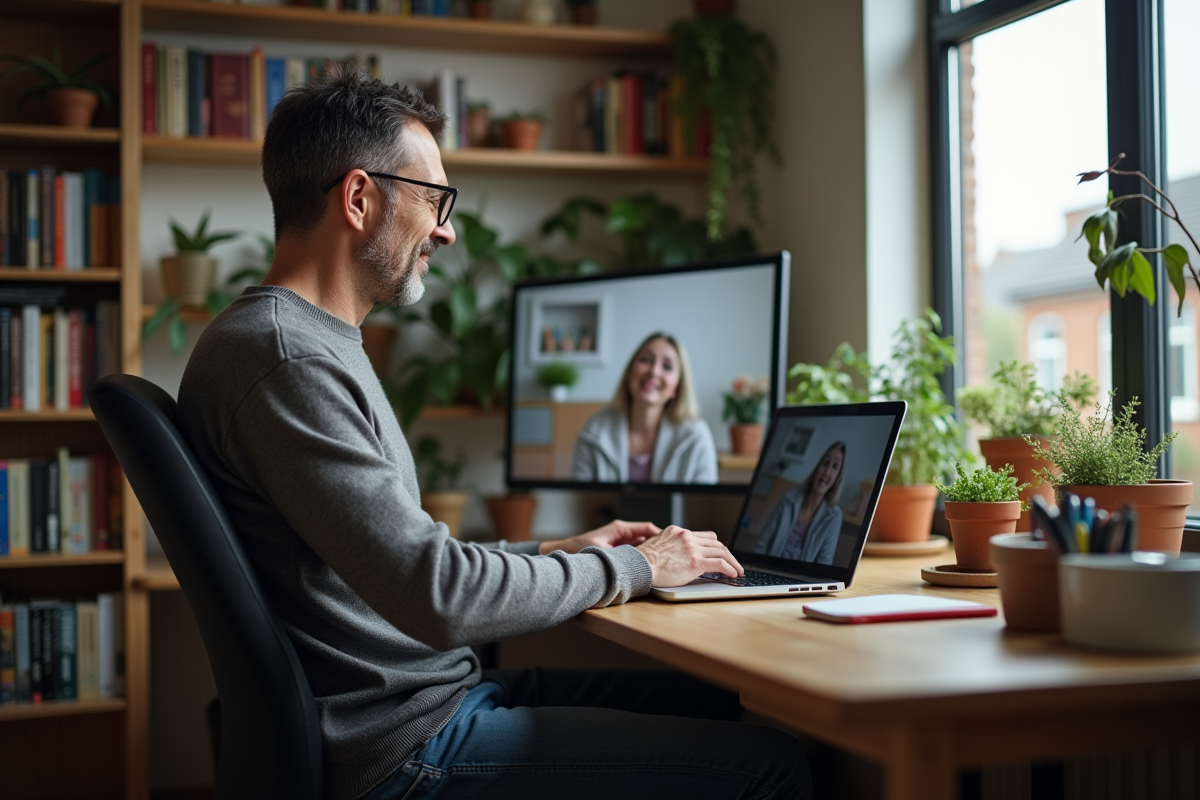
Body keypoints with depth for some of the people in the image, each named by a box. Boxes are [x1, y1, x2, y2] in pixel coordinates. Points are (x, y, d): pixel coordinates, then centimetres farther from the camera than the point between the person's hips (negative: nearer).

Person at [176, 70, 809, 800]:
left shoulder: (316, 344, 15)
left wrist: (554, 551, 13)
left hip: (436, 694, 10)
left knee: (725, 707, 14)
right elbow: (438, 596, -26)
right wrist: (634, 567, -12)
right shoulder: (286, 360, -20)